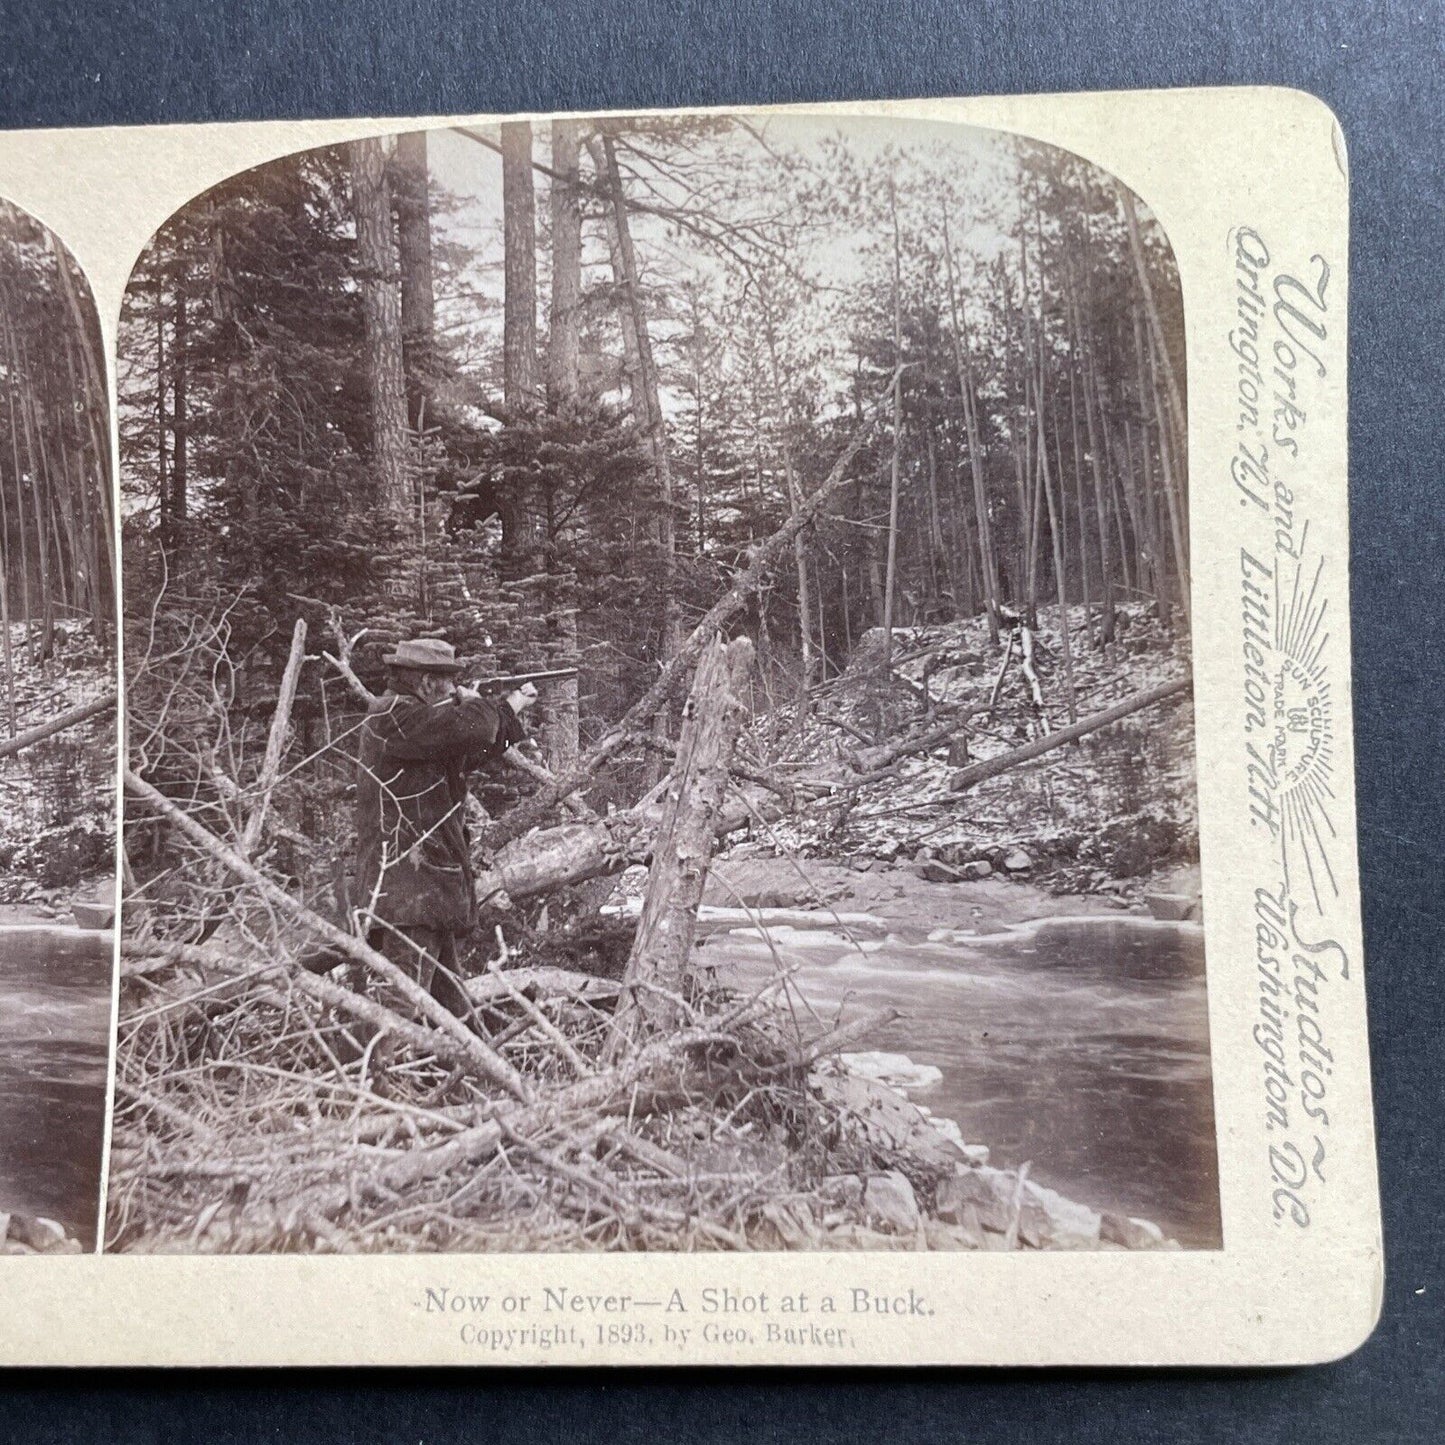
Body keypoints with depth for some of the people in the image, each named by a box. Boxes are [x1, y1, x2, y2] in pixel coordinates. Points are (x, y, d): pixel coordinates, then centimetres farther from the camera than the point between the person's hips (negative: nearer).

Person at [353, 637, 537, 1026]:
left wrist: (513, 707, 30)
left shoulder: (413, 716, 19)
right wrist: (474, 703, 0)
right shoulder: (392, 715, -13)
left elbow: (471, 755, 29)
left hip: (432, 894, 11)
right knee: (402, 1015, -16)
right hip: (404, 892, -11)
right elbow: (473, 730, -23)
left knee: (454, 1015, 14)